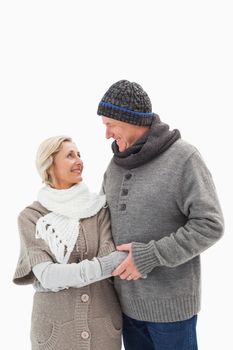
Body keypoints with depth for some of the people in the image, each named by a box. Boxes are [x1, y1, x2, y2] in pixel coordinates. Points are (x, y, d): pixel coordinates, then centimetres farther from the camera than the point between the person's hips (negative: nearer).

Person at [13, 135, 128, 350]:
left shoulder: (99, 207, -2)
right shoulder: (30, 217, -5)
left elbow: (108, 258, -11)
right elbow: (45, 274, -17)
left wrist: (59, 276, -20)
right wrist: (101, 268, -26)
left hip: (104, 322, 1)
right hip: (55, 326, -1)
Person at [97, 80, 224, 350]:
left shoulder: (183, 158, -15)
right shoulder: (117, 163, 5)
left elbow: (210, 226, -18)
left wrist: (150, 256, -22)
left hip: (169, 301, -5)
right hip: (128, 299, 6)